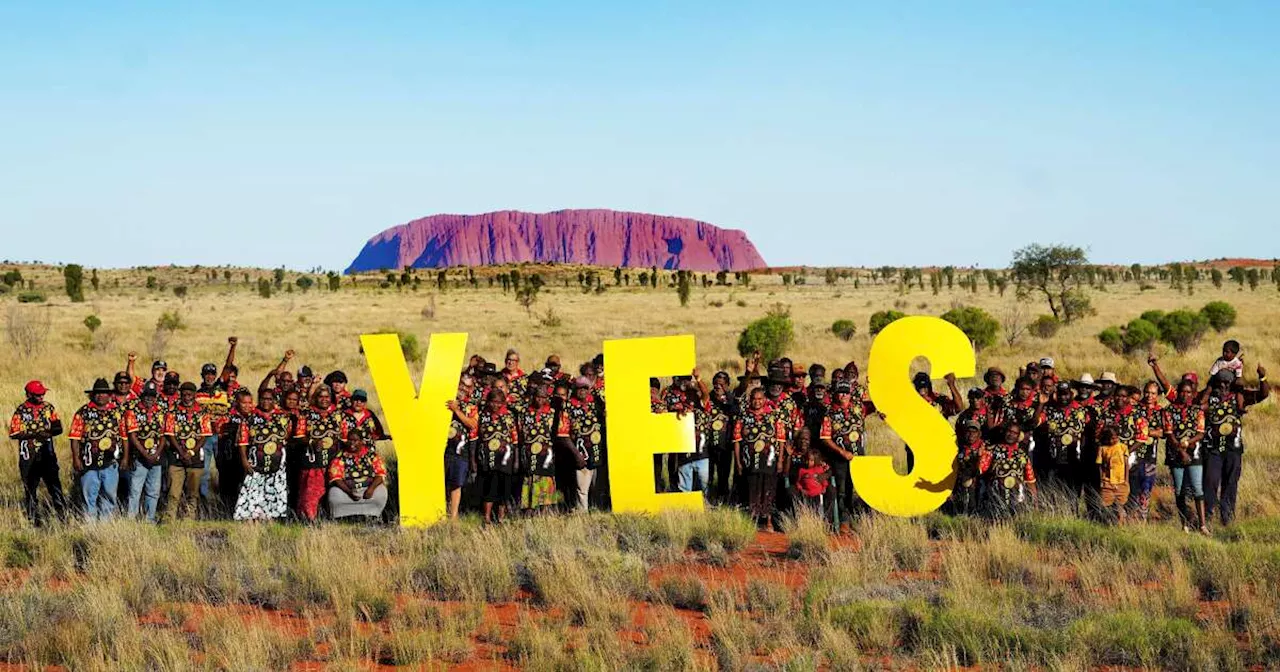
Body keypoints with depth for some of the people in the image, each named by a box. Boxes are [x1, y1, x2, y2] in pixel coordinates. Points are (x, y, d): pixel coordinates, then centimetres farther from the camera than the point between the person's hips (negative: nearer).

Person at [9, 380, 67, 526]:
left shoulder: (49, 408, 5)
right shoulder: (21, 411, -4)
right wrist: (34, 434, -20)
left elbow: (58, 428, 6)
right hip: (28, 456, -2)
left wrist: (48, 433, -16)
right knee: (30, 488, 5)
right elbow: (13, 434, -9)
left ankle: (62, 517, 1)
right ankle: (34, 520, 13)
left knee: (55, 485, -2)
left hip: (47, 454, 2)